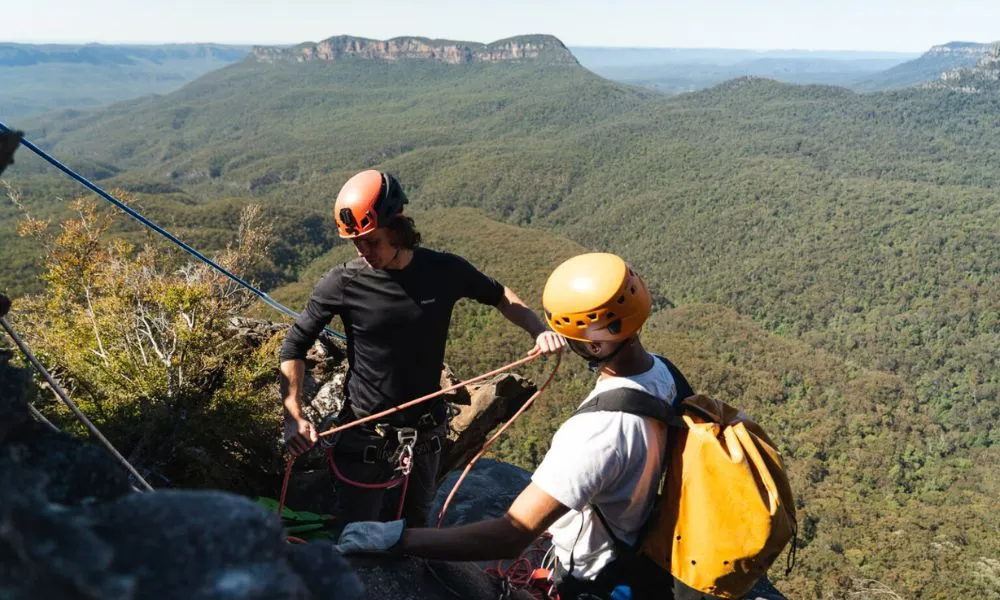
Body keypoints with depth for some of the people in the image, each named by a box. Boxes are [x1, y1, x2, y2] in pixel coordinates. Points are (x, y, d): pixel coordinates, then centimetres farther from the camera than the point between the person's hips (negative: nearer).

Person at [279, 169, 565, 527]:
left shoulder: (445, 270, -10)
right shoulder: (343, 284, -15)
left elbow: (500, 296, 7)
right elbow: (294, 347, -4)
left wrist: (539, 330, -9)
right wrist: (293, 416, -16)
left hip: (425, 437, 2)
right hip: (366, 439, -2)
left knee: (413, 529, 22)